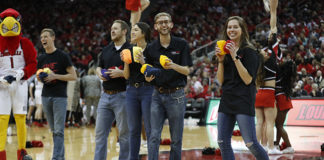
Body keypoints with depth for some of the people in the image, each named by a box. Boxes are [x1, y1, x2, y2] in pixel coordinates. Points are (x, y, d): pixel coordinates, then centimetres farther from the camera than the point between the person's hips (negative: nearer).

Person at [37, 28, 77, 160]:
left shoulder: (62, 56, -4)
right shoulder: (41, 58, 12)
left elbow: (73, 76, -6)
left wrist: (55, 76, -16)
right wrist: (39, 78, 0)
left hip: (60, 97, -6)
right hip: (46, 96, 6)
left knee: (59, 130, -8)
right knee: (53, 130, 10)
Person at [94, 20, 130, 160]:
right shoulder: (106, 50, 15)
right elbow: (99, 67, 26)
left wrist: (121, 73, -19)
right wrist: (100, 73, 4)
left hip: (122, 95, -6)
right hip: (106, 95, 6)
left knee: (124, 133, 1)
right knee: (100, 133, 6)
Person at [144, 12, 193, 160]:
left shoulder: (182, 44, 0)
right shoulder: (151, 48, 5)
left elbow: (187, 70, -5)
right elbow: (147, 76, 10)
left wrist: (173, 65, -24)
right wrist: (148, 77, -13)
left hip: (176, 95, -2)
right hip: (157, 95, 2)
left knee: (176, 139, 3)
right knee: (154, 136, -5)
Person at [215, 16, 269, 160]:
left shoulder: (249, 52, -6)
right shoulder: (226, 51, 13)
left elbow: (248, 80, -15)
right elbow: (221, 81, 11)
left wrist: (235, 57, -18)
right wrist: (221, 60, -3)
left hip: (243, 102, -7)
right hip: (226, 101, 7)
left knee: (251, 143, -7)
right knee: (222, 142, 3)